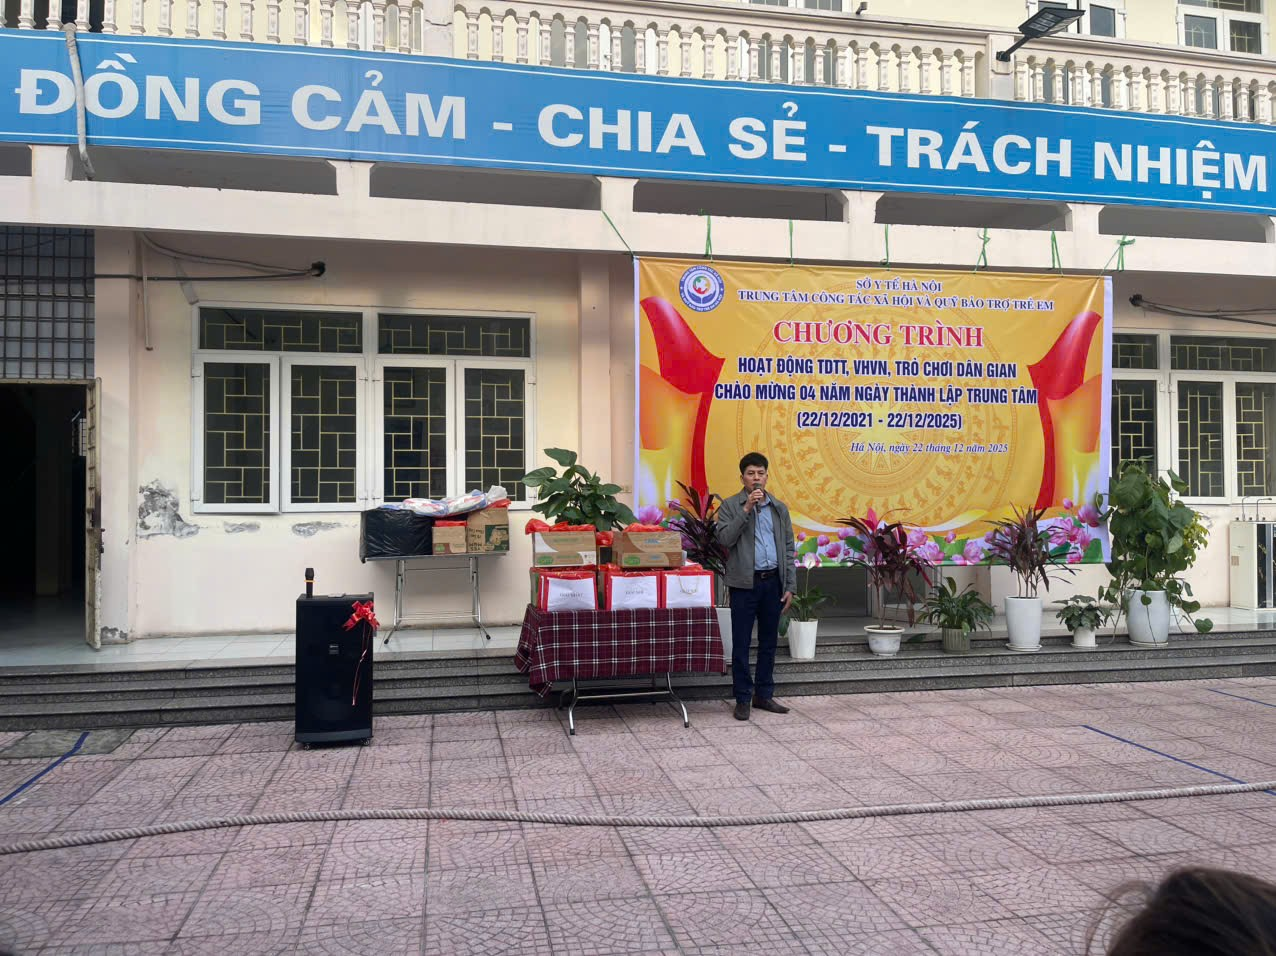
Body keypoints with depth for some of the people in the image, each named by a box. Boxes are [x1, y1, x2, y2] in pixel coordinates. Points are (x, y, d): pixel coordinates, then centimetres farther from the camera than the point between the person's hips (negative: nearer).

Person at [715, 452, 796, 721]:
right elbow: (725, 538, -15)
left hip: (773, 582, 4)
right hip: (744, 583, -4)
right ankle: (743, 699, 10)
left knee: (769, 641, 11)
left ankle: (764, 694, 22)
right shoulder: (731, 506, -1)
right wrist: (746, 509, -19)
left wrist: (790, 585, 4)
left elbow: (788, 548, 10)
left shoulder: (779, 508, 10)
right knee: (742, 643, 1)